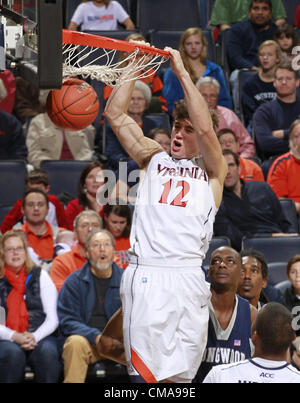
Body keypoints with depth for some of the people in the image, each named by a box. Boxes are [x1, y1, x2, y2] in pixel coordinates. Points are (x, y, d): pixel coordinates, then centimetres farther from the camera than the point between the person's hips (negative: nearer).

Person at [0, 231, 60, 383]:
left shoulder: (40, 276, 13)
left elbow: (53, 319, 6)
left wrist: (35, 337, -12)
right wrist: (15, 336, -17)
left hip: (39, 336, 1)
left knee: (47, 351, -33)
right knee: (12, 353, -35)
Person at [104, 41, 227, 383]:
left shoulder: (212, 172, 12)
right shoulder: (154, 159, 19)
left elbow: (206, 128, -7)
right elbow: (115, 115, 13)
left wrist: (181, 72, -6)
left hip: (186, 276, -1)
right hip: (144, 275, 1)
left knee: (179, 374, 0)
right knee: (146, 372, -6)